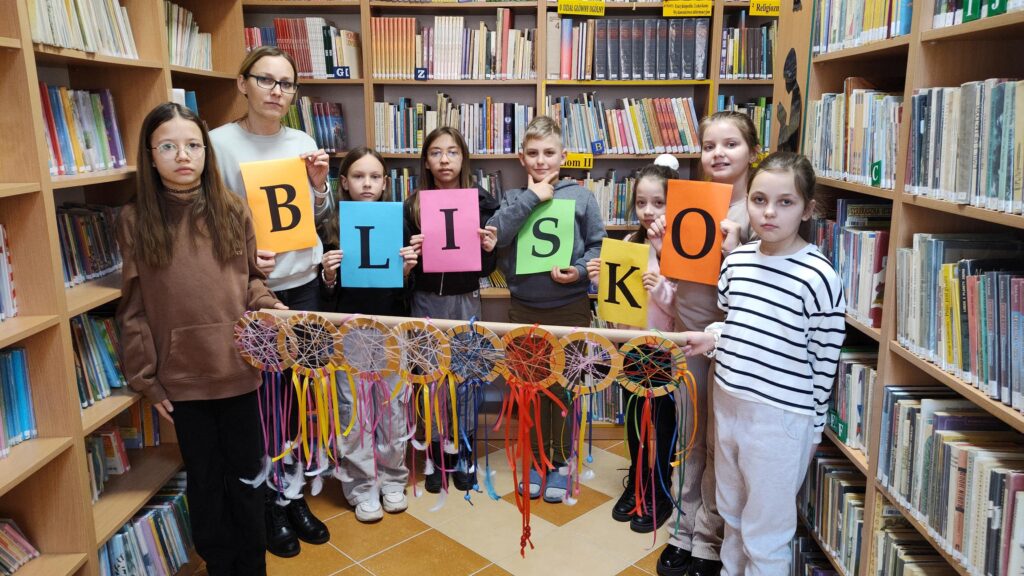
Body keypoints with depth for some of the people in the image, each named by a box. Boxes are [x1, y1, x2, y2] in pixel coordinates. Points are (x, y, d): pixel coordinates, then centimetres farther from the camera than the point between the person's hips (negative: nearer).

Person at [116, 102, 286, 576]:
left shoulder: (233, 210, 0)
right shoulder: (135, 220, -3)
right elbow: (133, 309, -1)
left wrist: (268, 306, -11)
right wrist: (145, 378, -2)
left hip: (238, 370, 1)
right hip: (181, 377, 0)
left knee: (246, 475, 14)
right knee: (204, 480, 15)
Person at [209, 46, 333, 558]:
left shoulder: (303, 143, 6)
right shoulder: (221, 142, -8)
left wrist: (319, 185, -5)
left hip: (302, 282, 5)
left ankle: (293, 496, 30)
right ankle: (269, 506, 24)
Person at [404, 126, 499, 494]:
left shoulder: (481, 202, -4)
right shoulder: (413, 205, -2)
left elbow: (486, 269, -1)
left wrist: (489, 250, -21)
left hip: (465, 301, 0)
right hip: (426, 301, 1)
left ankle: (464, 456, 25)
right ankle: (438, 459, 24)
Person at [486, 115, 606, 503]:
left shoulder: (580, 196, -1)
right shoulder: (515, 198, 3)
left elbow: (598, 245, 2)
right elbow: (495, 235, -14)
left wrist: (580, 270, -16)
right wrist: (532, 196, -16)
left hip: (570, 307, -2)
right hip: (524, 308, 2)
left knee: (563, 386, 9)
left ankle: (560, 463, 27)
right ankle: (537, 460, 31)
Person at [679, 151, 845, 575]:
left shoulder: (818, 276, -17)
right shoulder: (736, 259, 1)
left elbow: (824, 361, -10)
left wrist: (813, 426, -5)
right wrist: (712, 339, -3)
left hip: (781, 418, -6)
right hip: (727, 403, 6)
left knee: (765, 534, 10)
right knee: (732, 515, 25)